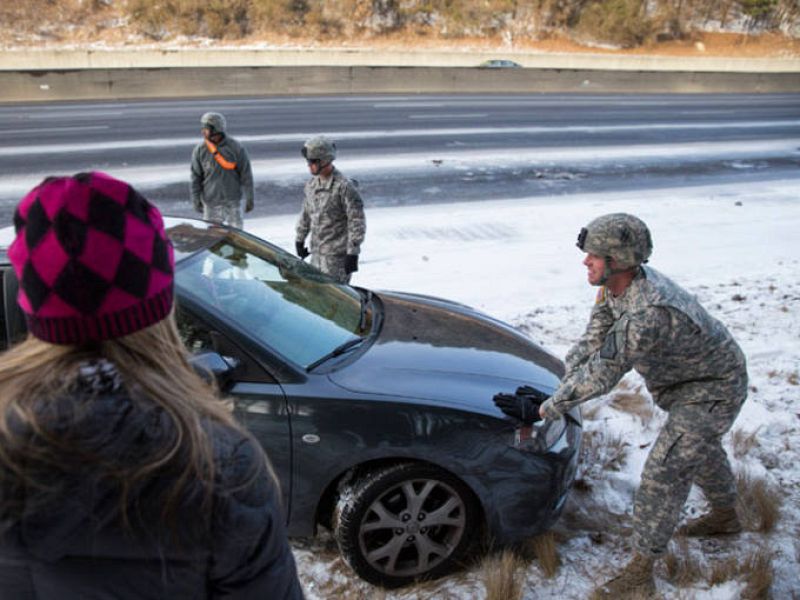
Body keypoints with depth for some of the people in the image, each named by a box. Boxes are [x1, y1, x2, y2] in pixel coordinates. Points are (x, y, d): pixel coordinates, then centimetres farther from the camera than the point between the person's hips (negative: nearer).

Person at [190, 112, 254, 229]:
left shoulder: (236, 148, -10)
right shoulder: (200, 150, -5)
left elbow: (246, 175, -5)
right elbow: (196, 177, 2)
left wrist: (249, 198, -3)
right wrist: (196, 199, 0)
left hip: (233, 200, -1)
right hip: (210, 202, 1)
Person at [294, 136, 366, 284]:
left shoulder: (344, 186, -16)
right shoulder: (312, 184, 8)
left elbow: (357, 222, -16)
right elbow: (306, 213, 21)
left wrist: (353, 252, -18)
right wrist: (299, 240, 23)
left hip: (337, 254, -8)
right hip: (317, 252, 8)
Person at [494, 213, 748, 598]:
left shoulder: (647, 314, -41)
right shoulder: (616, 286, -12)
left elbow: (601, 374, -36)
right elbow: (590, 344, -8)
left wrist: (541, 411, -29)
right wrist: (552, 395, -16)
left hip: (715, 389, -9)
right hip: (691, 379, 9)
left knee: (664, 473, -9)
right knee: (701, 448, 29)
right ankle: (726, 516, 55)